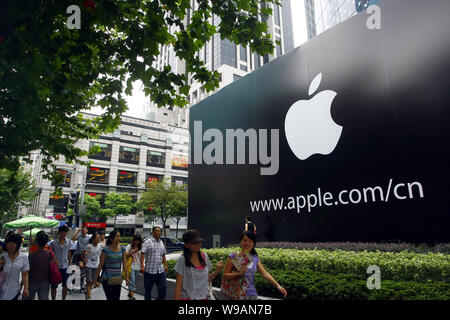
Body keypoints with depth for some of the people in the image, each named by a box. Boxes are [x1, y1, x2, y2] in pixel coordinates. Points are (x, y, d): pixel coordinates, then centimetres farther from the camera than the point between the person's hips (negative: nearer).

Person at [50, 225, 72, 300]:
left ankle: (63, 299, 21)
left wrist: (69, 264, 9)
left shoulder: (69, 242, 0)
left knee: (65, 285, 5)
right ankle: (53, 299, 24)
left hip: (65, 267, 2)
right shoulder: (53, 243, -8)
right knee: (54, 286, 8)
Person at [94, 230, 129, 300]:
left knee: (117, 298, 10)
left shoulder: (122, 249, 1)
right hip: (107, 279, -4)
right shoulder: (106, 250, -11)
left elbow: (124, 264, 4)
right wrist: (96, 278, -3)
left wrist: (127, 277, 3)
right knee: (110, 298, -3)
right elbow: (100, 265, -6)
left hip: (118, 279, 4)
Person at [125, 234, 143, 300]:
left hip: (138, 267, 4)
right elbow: (125, 256, -8)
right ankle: (132, 295, -13)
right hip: (131, 267, -4)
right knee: (132, 281, -11)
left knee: (134, 281, 11)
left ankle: (130, 293, 27)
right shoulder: (129, 246, -1)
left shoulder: (140, 248, 8)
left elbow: (141, 258, 12)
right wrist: (133, 251, -16)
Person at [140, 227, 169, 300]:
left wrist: (165, 265, 14)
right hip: (149, 270, -5)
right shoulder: (148, 242, -6)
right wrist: (142, 266, -24)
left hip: (160, 270, 5)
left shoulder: (161, 243, 13)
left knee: (163, 287, 3)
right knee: (148, 289, 7)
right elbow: (142, 254, -14)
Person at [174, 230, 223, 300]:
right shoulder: (182, 260, -14)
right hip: (187, 297, -4)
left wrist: (217, 271, -7)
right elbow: (179, 284, -11)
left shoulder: (205, 256, -1)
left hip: (204, 297, 4)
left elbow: (207, 279, 6)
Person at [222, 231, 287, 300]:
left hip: (252, 294, 4)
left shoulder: (255, 259, 4)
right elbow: (224, 276, -8)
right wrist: (238, 273, -23)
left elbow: (265, 274, -3)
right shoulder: (233, 257, -8)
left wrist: (277, 285, -15)